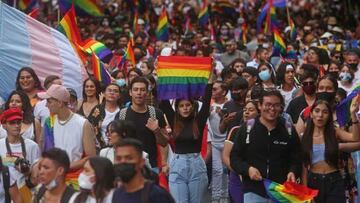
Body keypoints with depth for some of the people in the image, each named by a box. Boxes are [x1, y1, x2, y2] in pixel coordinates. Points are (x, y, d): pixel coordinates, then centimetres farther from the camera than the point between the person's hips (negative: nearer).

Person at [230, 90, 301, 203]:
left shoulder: (289, 130, 5)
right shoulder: (247, 129, 2)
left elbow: (296, 159, 10)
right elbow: (234, 158, 4)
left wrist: (293, 172, -12)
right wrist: (248, 169, -15)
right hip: (253, 191, -1)